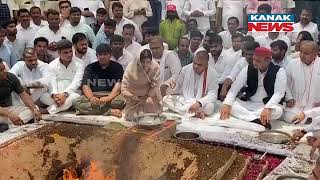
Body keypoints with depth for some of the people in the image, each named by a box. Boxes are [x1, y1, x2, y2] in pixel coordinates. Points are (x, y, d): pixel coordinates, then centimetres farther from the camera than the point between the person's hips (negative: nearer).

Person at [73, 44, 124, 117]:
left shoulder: (117, 67, 9)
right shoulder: (90, 68, 14)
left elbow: (119, 85, -6)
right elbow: (85, 86, 1)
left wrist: (108, 98, -26)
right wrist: (91, 97, -22)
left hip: (112, 95, -2)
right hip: (94, 95, 2)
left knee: (121, 100, -36)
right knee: (76, 103, -27)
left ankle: (89, 109, -24)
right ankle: (110, 111, -31)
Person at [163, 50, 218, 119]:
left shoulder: (212, 74, -10)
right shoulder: (186, 69, -1)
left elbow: (212, 95, -16)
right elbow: (178, 86, 13)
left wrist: (199, 103, -32)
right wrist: (170, 90, -9)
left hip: (202, 104, -4)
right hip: (184, 100, 4)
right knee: (166, 99, -23)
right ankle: (196, 112, -30)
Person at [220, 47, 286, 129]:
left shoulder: (279, 71, -10)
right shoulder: (248, 69, -2)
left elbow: (279, 93, -19)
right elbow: (235, 88, -6)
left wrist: (267, 108, -37)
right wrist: (227, 104, -23)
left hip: (269, 105, -3)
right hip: (249, 104, 3)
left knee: (278, 111, -36)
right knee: (232, 105, -24)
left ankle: (244, 116, -32)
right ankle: (256, 120, -38)